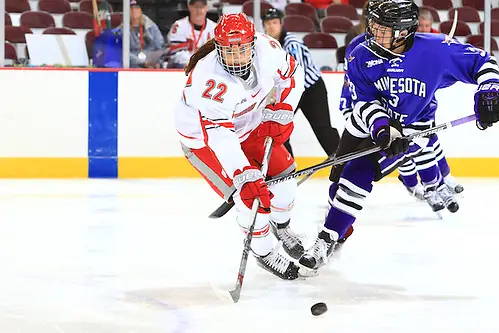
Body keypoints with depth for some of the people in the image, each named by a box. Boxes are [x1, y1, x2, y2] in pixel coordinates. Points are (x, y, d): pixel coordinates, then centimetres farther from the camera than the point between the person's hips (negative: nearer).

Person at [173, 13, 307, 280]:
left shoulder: (267, 49, -23)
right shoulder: (209, 79, -40)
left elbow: (292, 73, 0)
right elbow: (220, 137, -44)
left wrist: (282, 111, -11)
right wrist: (246, 178, -51)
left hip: (249, 123, 6)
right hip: (204, 137, -6)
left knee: (283, 177, 6)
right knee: (251, 194, -16)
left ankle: (281, 227, 38)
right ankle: (263, 252, 9)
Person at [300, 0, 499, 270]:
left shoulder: (434, 49, -25)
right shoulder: (361, 56, -19)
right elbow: (365, 101, -17)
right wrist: (383, 128, -35)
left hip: (411, 128, -4)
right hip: (369, 123, 4)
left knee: (359, 173, -21)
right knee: (339, 178, 6)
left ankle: (327, 240, -14)